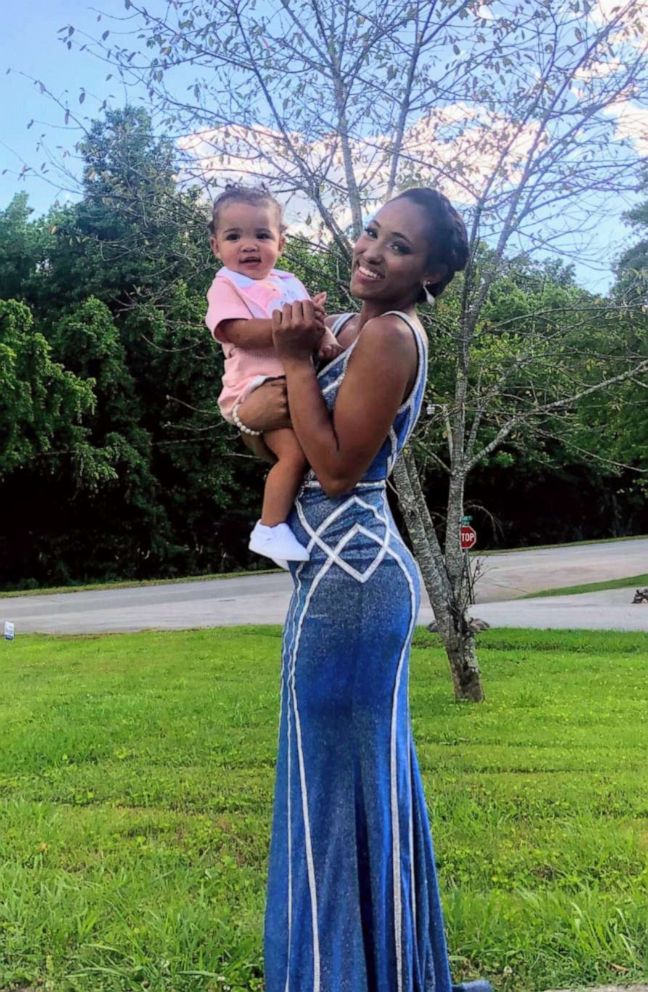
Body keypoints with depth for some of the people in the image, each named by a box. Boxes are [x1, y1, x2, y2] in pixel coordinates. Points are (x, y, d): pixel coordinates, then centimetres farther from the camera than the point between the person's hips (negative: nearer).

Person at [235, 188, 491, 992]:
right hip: (353, 566, 10)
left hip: (347, 571, -10)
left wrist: (298, 360, -15)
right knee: (361, 773, 18)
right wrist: (271, 395, -9)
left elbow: (338, 470, -18)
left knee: (339, 774, 2)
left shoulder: (389, 334, -14)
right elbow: (250, 406, 12)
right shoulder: (351, 326, 14)